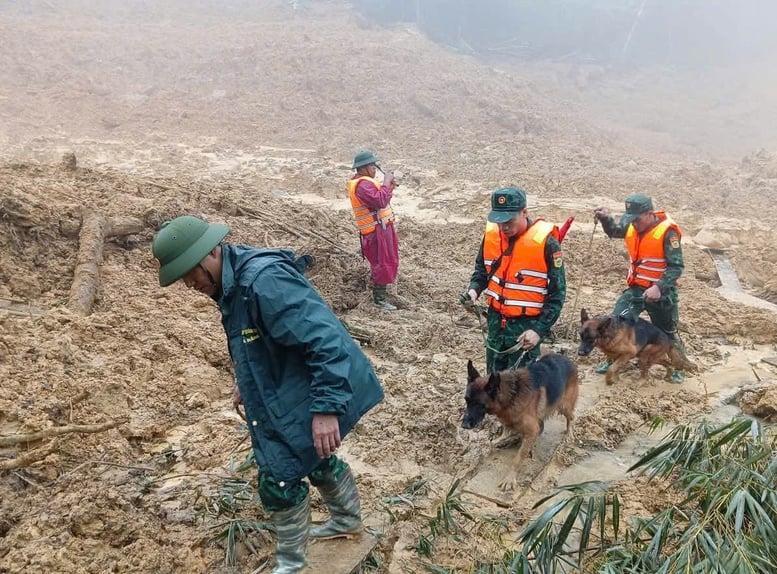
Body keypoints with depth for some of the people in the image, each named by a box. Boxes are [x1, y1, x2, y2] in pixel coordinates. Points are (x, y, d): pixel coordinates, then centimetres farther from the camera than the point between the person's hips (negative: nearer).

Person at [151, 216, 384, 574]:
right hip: (291, 392, 10)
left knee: (279, 478, -1)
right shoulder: (231, 283, 3)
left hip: (318, 396, -10)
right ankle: (348, 519, 53)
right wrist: (249, 387, 27)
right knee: (315, 458, 27)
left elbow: (324, 339, -33)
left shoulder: (264, 281, -30)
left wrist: (326, 407, -33)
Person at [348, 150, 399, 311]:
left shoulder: (365, 181, 14)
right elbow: (380, 202, -32)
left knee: (387, 261, 22)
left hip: (382, 228, 11)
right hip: (377, 231, -11)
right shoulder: (362, 185, -20)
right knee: (383, 263, -6)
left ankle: (381, 289, 37)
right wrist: (386, 183, -22)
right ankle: (380, 299, 1)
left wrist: (389, 188, 4)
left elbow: (380, 200, 19)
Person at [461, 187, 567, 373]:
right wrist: (474, 289, -7)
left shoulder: (545, 242, -18)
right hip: (496, 321, 6)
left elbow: (557, 292, -12)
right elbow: (482, 269, 15)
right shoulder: (491, 233, -3)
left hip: (526, 325, -5)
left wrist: (540, 330, -17)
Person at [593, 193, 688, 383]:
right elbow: (614, 231, 21)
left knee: (667, 332, 12)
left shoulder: (667, 232, -22)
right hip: (635, 288, 5)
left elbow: (676, 267, -22)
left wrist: (659, 288, -34)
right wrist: (605, 218, 0)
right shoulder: (632, 226, -3)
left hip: (660, 292, -5)